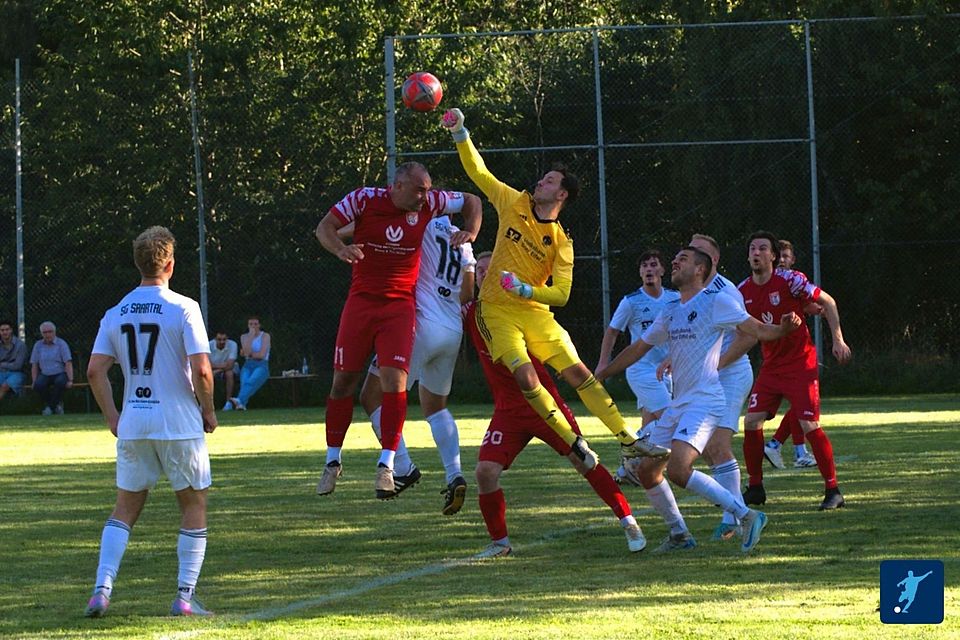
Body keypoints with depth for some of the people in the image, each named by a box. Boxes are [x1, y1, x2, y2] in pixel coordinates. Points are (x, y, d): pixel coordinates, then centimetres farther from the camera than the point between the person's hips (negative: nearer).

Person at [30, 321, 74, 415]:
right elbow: (34, 365, 9)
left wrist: (70, 380, -20)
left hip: (60, 373, -2)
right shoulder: (38, 345, 9)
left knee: (60, 382, -37)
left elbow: (68, 363, -9)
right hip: (45, 375, 2)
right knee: (38, 384, -31)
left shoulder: (61, 344, -2)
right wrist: (34, 382, -3)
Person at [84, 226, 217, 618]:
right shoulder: (183, 309, -8)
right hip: (179, 424, -4)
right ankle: (185, 596, 4)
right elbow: (201, 370, -15)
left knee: (125, 509, 12)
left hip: (132, 427, 4)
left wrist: (112, 417, 11)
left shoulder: (116, 314, 5)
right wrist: (208, 411, 0)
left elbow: (95, 371, 1)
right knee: (194, 505, 10)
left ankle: (102, 590, -2)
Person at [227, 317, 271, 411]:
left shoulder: (265, 336, 6)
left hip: (261, 365, -3)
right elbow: (247, 352, -4)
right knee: (244, 382, -33)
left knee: (251, 381, -36)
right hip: (248, 365, 3)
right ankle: (241, 403, -59)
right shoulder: (244, 337, 16)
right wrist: (251, 335, -2)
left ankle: (239, 400, -63)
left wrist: (249, 354, 1)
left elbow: (262, 355, -6)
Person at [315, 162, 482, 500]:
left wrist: (470, 232, -5)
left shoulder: (429, 203, -4)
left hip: (400, 306, 0)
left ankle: (386, 466, -11)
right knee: (344, 381, 4)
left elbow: (471, 202, 12)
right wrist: (340, 249, -28)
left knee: (394, 380, -15)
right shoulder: (366, 199, -10)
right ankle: (333, 460, 20)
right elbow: (324, 227, -7)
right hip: (361, 302, 0)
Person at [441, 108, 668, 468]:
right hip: (497, 311, 0)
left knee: (579, 373, -4)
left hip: (534, 312, 0)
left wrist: (525, 290, -26)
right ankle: (574, 444, -12)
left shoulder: (561, 242, -5)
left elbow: (561, 294, -11)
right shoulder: (514, 204, 1)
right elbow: (478, 172, 7)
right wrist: (460, 133, -2)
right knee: (526, 378, -21)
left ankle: (628, 441, 2)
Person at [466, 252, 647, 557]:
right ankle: (499, 541, 4)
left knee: (583, 461, -5)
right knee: (486, 470, -14)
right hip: (507, 410, 2)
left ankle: (629, 523, 7)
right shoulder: (472, 314, 4)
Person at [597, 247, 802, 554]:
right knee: (646, 469, 6)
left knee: (678, 470, -24)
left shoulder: (715, 302, -4)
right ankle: (678, 534, 20)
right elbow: (638, 349, 27)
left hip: (705, 401, -8)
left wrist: (782, 328, -29)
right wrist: (599, 376, 30)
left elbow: (757, 329, -8)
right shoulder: (670, 312, 17)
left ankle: (747, 516, -16)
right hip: (677, 405, 8)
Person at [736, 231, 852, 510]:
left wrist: (838, 339, -13)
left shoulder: (790, 280, -14)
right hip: (771, 366, 6)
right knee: (751, 422, -2)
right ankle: (755, 488, 11)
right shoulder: (743, 292, 2)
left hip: (801, 363, -6)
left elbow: (827, 301, -6)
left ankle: (833, 490, -6)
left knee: (809, 425, -13)